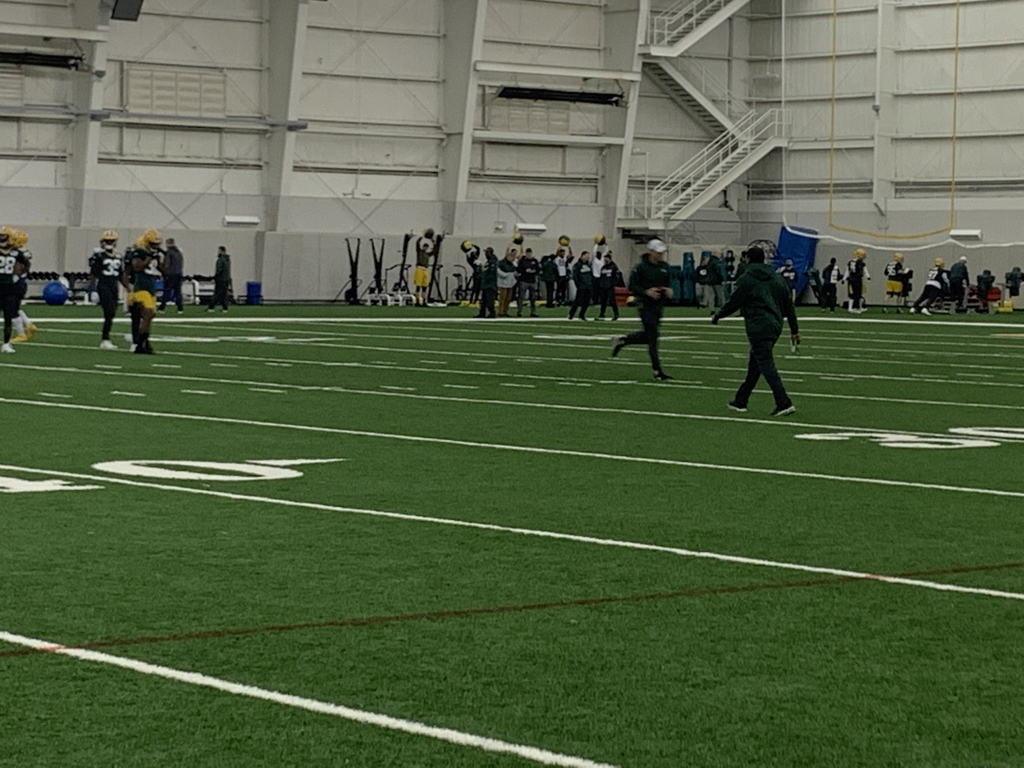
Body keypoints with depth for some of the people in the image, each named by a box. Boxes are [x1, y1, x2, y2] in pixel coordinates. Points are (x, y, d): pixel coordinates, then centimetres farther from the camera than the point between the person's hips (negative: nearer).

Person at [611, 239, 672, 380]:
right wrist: (646, 292, -23)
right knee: (652, 338, -6)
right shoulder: (641, 267, -12)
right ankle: (657, 372, -2)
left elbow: (667, 283, 21)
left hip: (659, 305, 7)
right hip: (646, 306, -7)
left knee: (648, 335, 15)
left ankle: (621, 341, 36)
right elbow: (632, 286, -10)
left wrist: (668, 290, -2)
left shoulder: (664, 267, 8)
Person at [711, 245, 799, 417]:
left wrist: (717, 316, 15)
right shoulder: (777, 279, 13)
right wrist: (794, 330, 17)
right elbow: (789, 305, 13)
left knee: (767, 366, -9)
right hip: (775, 327, 7)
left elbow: (733, 303, -2)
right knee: (754, 365, 17)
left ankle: (784, 403, -19)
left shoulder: (746, 280, -6)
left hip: (758, 329, -7)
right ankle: (740, 401, 25)